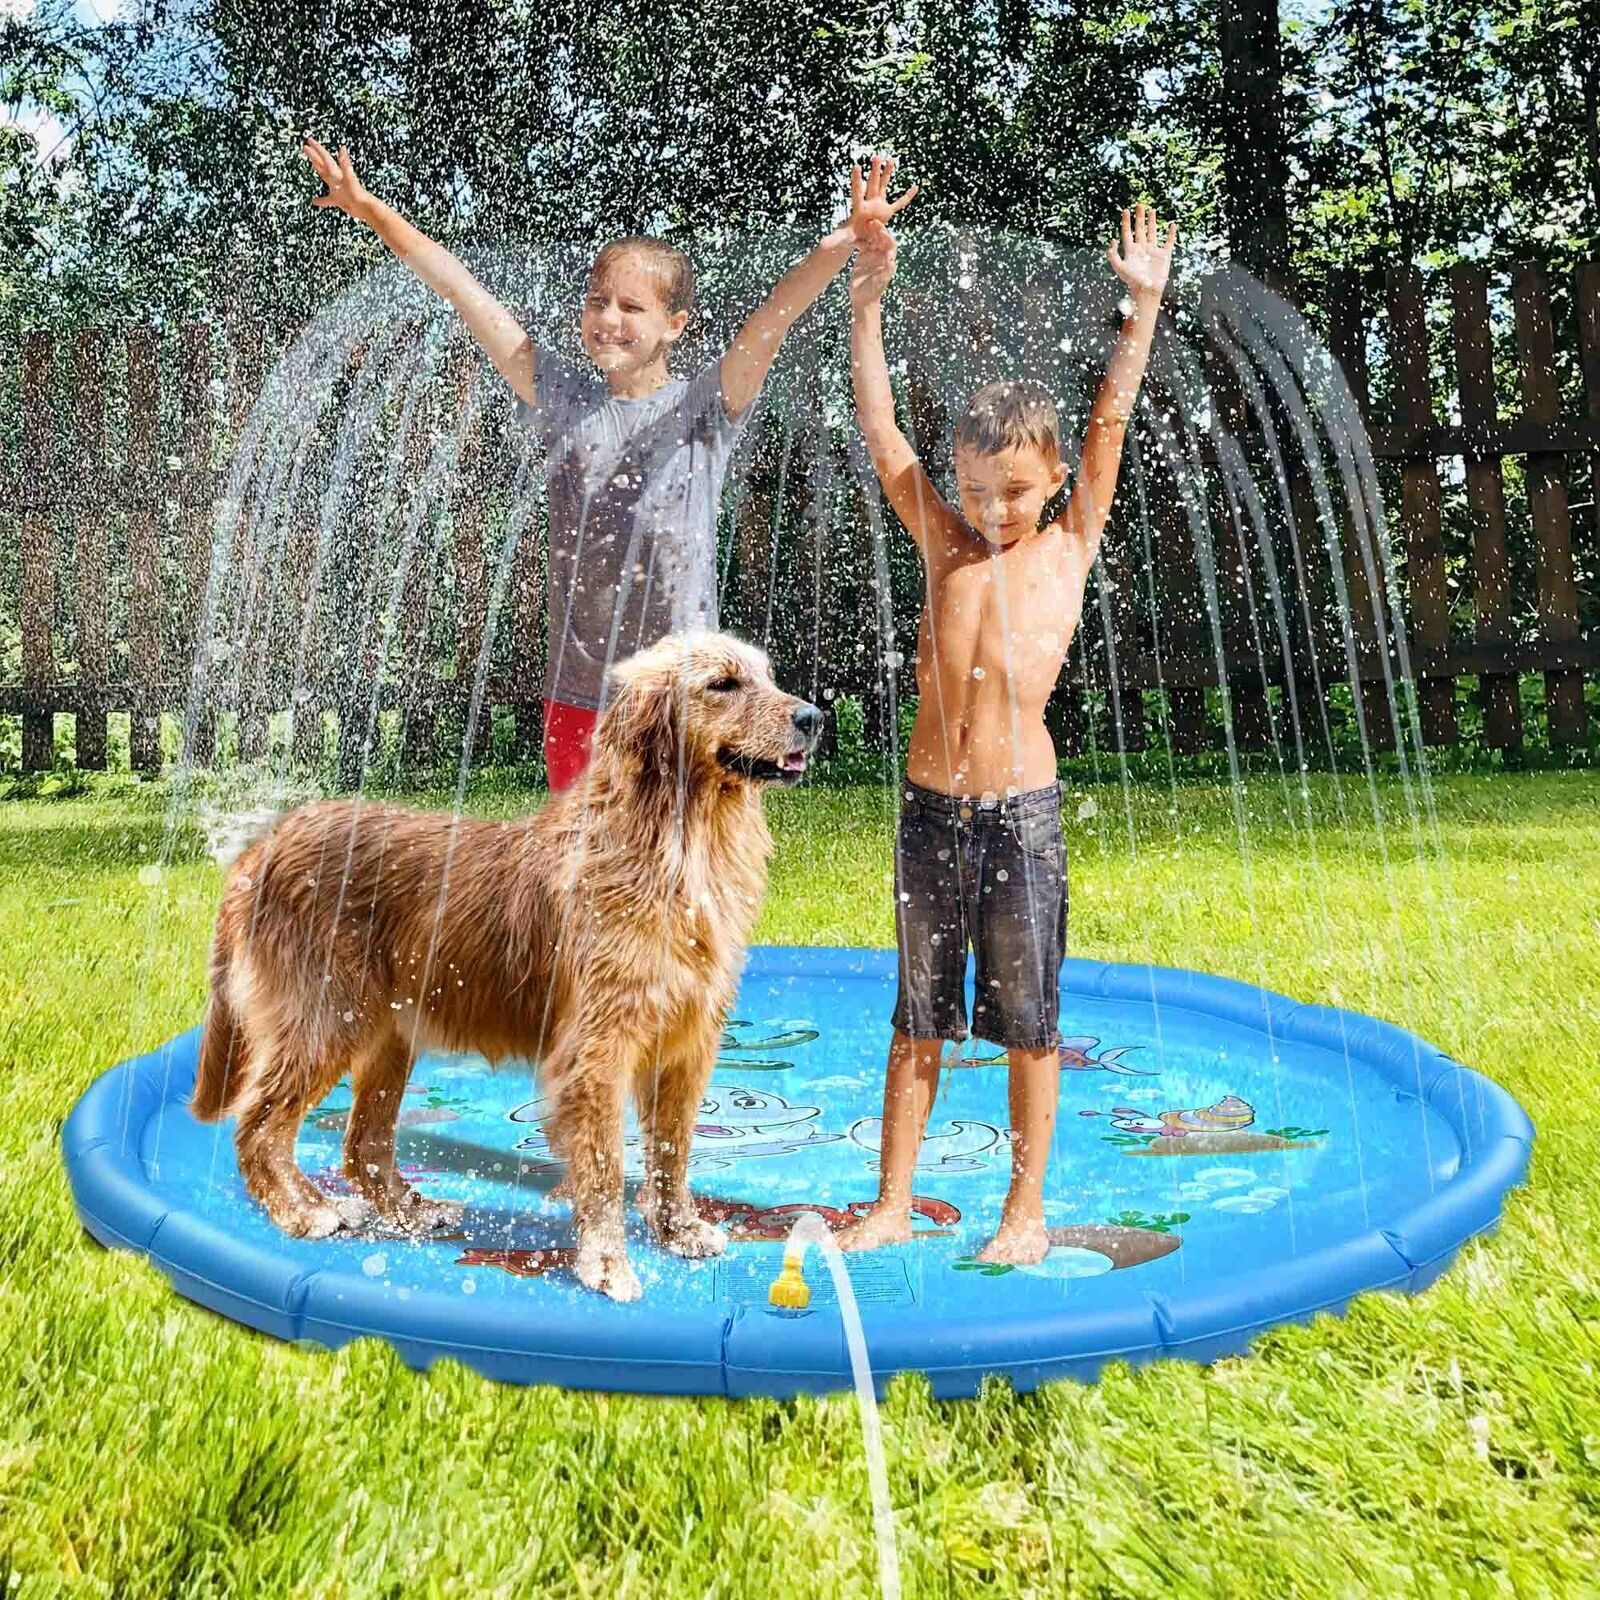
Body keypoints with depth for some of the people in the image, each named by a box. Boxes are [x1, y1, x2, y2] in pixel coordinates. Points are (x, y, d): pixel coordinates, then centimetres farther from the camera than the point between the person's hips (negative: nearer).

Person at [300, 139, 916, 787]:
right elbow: (461, 289, 9)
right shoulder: (564, 400, 8)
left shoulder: (705, 407, 0)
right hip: (575, 699, 3)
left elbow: (775, 314, -14)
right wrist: (371, 210, 9)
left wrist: (844, 240, -28)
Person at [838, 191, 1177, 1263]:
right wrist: (867, 302, 2)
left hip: (1023, 808, -2)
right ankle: (893, 1204, 22)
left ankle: (1027, 1210, 23)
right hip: (931, 805, 2)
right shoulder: (945, 540, 8)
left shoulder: (1069, 548, 5)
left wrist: (1145, 306, 1)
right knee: (919, 1019, 11)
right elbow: (881, 426, 6)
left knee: (1029, 1021, 7)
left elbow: (1111, 424, 3)